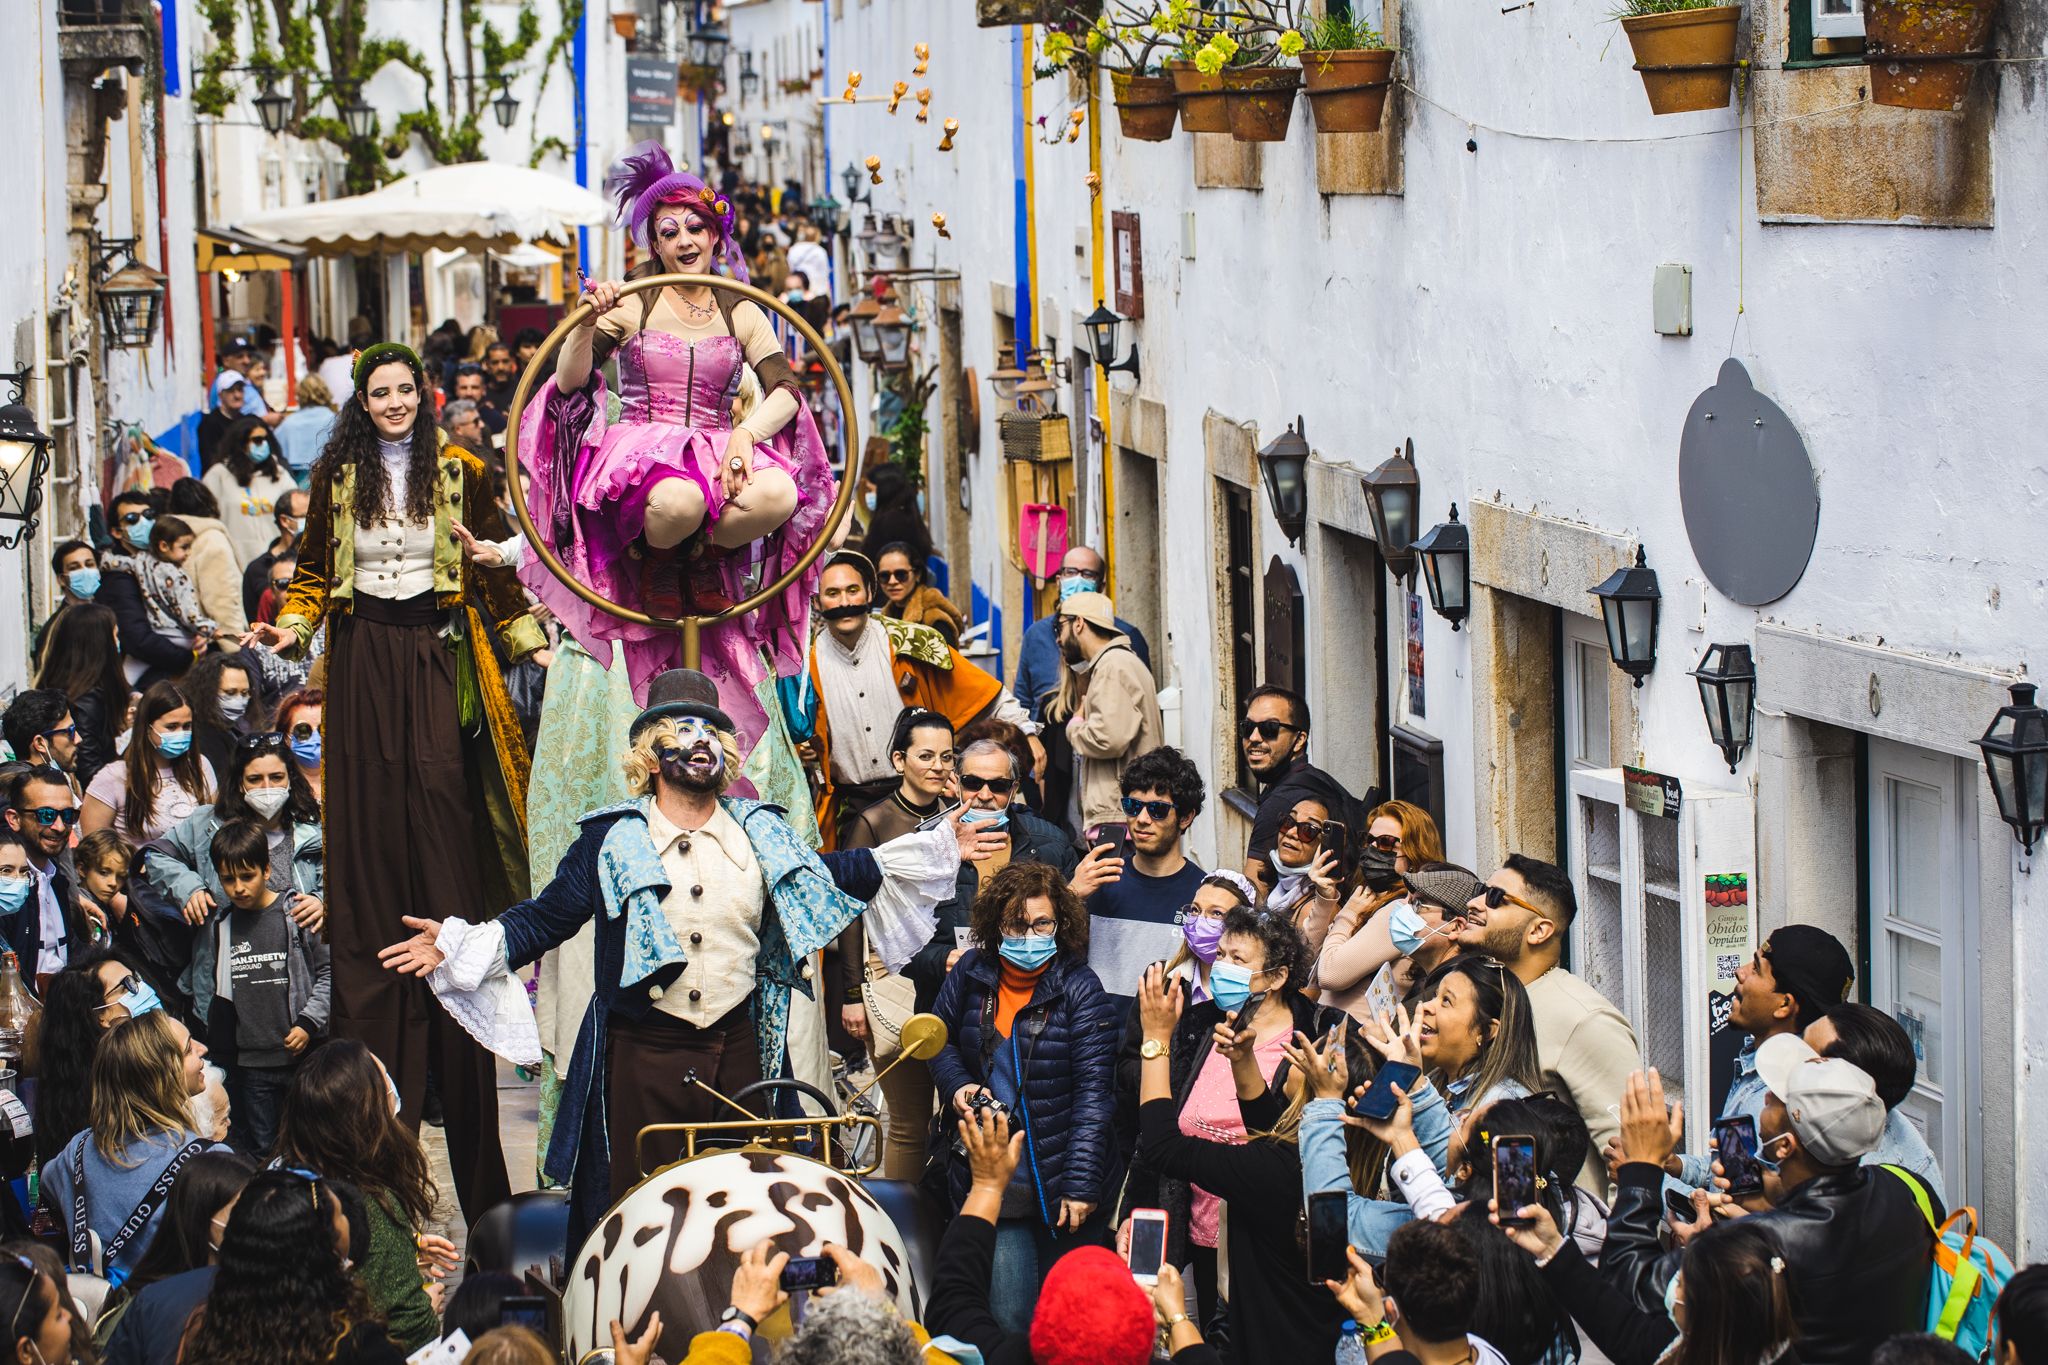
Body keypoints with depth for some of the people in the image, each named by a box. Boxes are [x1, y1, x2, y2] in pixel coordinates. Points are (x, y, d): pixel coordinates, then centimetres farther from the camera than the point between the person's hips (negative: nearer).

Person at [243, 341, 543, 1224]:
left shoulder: (457, 473, 4)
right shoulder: (339, 475, 8)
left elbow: (492, 568, 7)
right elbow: (314, 570, 12)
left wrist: (526, 638, 0)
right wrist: (293, 628, -3)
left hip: (439, 653, -1)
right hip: (364, 659, 1)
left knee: (441, 813, -8)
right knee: (369, 821, -2)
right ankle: (372, 1046, 1)